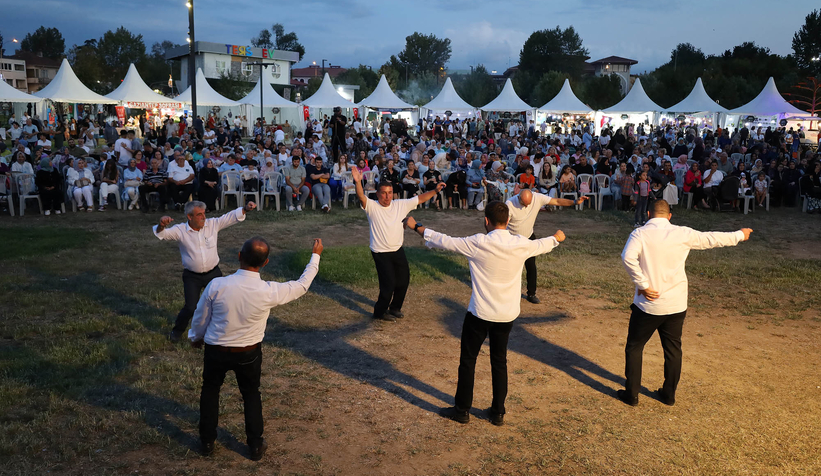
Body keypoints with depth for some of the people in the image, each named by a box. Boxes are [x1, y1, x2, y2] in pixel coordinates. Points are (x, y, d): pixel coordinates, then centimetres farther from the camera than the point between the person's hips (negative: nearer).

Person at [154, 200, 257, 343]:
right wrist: (161, 225, -43)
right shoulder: (180, 230, -11)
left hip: (213, 273, 2)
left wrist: (245, 209, -24)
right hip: (192, 276, -2)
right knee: (191, 308, -4)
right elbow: (162, 234, -20)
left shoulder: (213, 224, -7)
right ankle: (177, 331, 26)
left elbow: (231, 217, -8)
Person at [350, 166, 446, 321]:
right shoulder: (372, 206, -12)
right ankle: (380, 311, 19)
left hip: (398, 250, 6)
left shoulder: (400, 205, 0)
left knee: (403, 280, 15)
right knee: (389, 283, -5)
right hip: (381, 253, -6)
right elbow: (361, 197, -30)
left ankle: (395, 308, 38)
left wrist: (435, 191, -5)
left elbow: (419, 199, 5)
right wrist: (358, 182, -48)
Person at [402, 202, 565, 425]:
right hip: (507, 315, 4)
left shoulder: (478, 244, -18)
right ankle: (498, 413, 26)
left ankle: (462, 410, 23)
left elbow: (445, 241, -8)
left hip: (480, 314, -4)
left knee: (468, 360, 12)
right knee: (499, 362, 17)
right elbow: (542, 245, 15)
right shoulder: (521, 245, -7)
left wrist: (416, 227, 6)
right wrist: (557, 238, 39)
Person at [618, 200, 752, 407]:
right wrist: (740, 235, 28)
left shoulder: (640, 234, -9)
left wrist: (643, 285, -17)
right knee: (673, 349, 17)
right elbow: (712, 239, 11)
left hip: (648, 304, -3)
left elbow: (628, 257, -26)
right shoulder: (683, 234, -2)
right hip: (676, 304, 3)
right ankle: (669, 395, 28)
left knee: (634, 347, 11)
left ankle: (631, 394, 14)